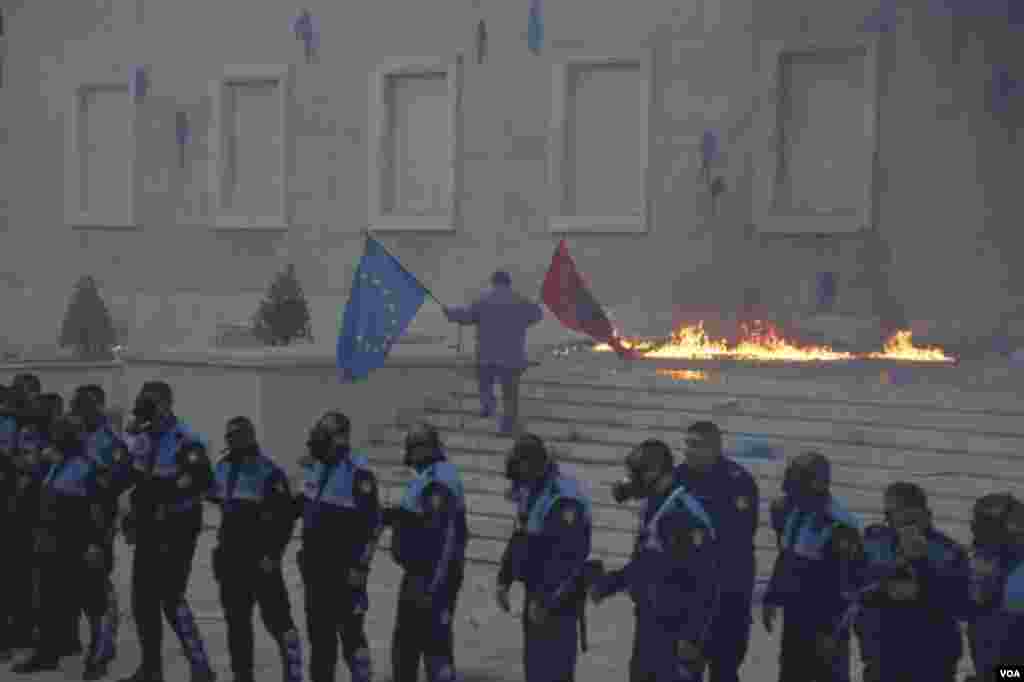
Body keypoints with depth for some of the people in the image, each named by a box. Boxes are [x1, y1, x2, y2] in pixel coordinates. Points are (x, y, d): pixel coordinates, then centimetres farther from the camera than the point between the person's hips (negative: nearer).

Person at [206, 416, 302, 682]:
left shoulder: (269, 472, -13)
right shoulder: (223, 468, 10)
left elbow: (285, 517, -15)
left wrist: (273, 555, -19)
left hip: (261, 558, -7)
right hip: (231, 556, 7)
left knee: (276, 618, -9)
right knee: (236, 619, 12)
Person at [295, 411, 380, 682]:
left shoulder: (357, 472, -15)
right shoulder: (314, 467, 10)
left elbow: (372, 523, -17)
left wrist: (361, 566, -19)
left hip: (345, 566, -8)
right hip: (316, 563, 8)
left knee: (350, 629, -7)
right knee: (319, 628, 15)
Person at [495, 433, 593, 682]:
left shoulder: (565, 498, -22)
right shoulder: (530, 492, 9)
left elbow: (569, 557, -25)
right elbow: (519, 538, 20)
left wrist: (545, 600, -22)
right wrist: (504, 579, 12)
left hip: (558, 599, -10)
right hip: (536, 592, 10)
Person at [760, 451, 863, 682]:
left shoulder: (839, 525, -21)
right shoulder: (790, 511, 5)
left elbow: (847, 584, -20)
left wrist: (834, 631, -19)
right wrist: (771, 599, 17)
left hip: (826, 625, -8)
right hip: (794, 620, 8)